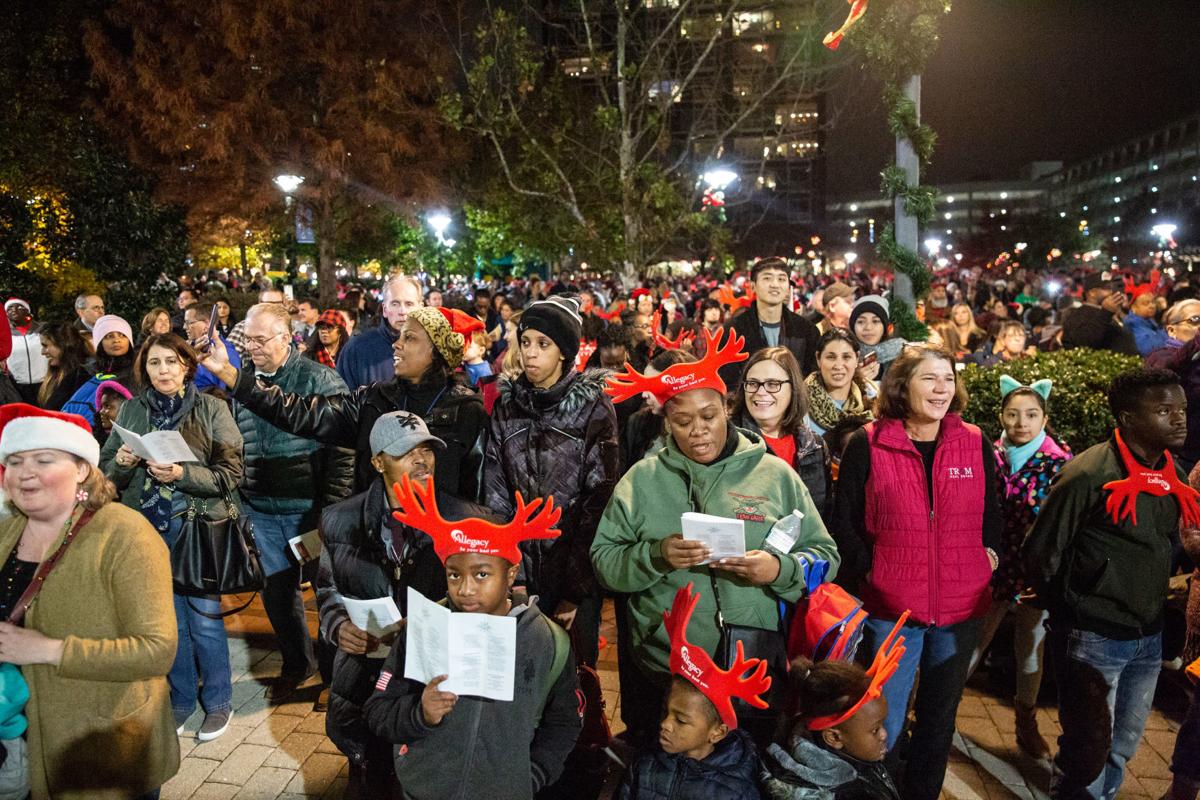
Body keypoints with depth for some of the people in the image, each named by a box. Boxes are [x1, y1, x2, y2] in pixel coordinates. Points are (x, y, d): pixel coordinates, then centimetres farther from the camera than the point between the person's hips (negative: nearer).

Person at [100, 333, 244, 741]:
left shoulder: (212, 408, -5)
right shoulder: (131, 409, 6)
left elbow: (230, 473, -9)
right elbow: (107, 472, 9)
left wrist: (183, 474, -22)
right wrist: (121, 463, -12)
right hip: (148, 529, 3)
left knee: (204, 619, 3)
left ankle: (218, 702, 22)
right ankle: (180, 699, 31)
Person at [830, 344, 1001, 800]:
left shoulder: (975, 443, 2)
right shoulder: (866, 444, -8)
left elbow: (992, 510, 14)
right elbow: (843, 518, -4)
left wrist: (990, 553, -1)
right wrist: (867, 567, -11)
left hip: (961, 607, 4)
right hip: (891, 607, -3)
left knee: (941, 716, 19)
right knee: (884, 723, 6)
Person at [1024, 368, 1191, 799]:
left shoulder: (1174, 475, 3)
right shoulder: (1089, 474, -19)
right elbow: (1040, 554, -13)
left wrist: (1153, 606, 11)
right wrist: (1069, 614, 0)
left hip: (1149, 638, 7)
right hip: (1094, 638, -7)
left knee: (1122, 746, 21)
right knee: (1089, 747, 4)